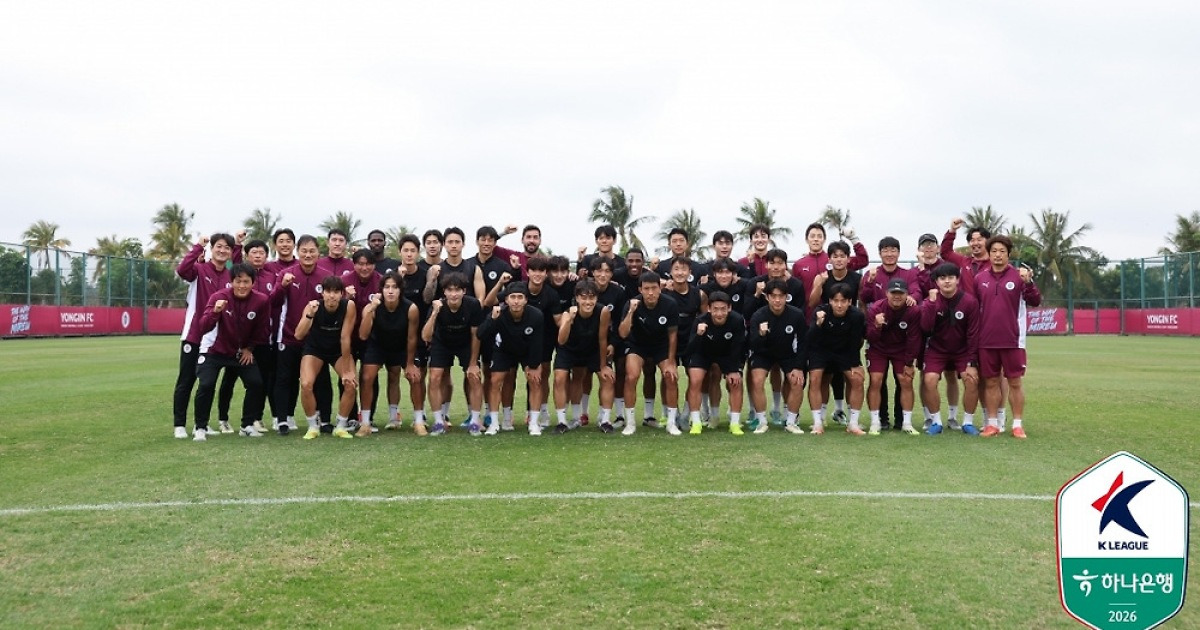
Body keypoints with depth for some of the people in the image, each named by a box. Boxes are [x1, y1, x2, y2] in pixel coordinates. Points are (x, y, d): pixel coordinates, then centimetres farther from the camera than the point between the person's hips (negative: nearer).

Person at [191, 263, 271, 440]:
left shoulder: (262, 301, -17)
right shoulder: (219, 297, -22)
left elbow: (262, 329, 0)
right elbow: (204, 328, -31)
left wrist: (249, 348, 0)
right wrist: (215, 311, -48)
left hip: (242, 352, 3)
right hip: (214, 350, -3)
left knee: (256, 383, -7)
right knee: (206, 385, -17)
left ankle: (247, 425, 11)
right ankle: (200, 427, 1)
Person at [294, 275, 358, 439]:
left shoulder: (349, 305, -25)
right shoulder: (313, 306, -25)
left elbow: (345, 338, -22)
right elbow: (298, 335, -35)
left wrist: (346, 370, -20)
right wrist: (309, 315, -49)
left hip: (339, 350, 1)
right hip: (315, 349, -1)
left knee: (351, 383, -18)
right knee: (306, 385, -21)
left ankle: (341, 426, 2)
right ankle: (313, 426, 0)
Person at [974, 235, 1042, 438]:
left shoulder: (1019, 276, -1)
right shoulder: (980, 279, 6)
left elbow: (1035, 302, -8)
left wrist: (1028, 282, -24)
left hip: (1012, 340, -2)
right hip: (986, 341, 2)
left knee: (1015, 382, 3)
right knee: (990, 382, 7)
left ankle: (1017, 424, 11)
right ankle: (993, 423, 16)